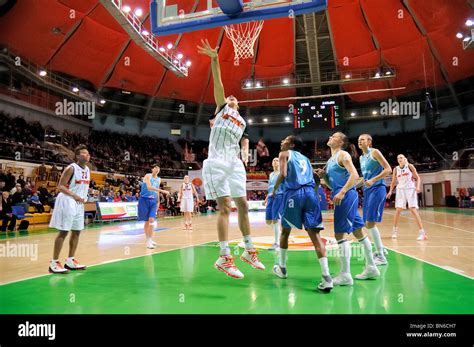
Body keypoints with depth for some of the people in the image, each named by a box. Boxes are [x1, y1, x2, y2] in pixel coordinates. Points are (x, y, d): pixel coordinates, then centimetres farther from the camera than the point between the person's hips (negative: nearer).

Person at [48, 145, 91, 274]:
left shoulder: (87, 170, 8)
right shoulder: (71, 168, -15)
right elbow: (60, 187, -18)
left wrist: (85, 197, 7)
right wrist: (74, 195, -29)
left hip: (79, 203, 8)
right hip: (67, 202, -8)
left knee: (76, 231, 11)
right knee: (63, 232, -6)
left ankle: (70, 261, 21)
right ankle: (54, 263, 3)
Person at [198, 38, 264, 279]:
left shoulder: (243, 122, 24)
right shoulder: (221, 107, 12)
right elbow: (218, 84, -2)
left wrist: (245, 155, -1)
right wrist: (215, 59, -13)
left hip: (234, 164, 6)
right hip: (217, 162, -5)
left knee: (243, 205, 6)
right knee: (225, 207, -11)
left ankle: (249, 251, 18)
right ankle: (224, 258, -7)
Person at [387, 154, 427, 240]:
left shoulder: (410, 166, 0)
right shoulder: (396, 169, 9)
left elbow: (418, 178, 0)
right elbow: (393, 182, 14)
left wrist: (418, 186, -17)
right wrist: (390, 191, 2)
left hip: (410, 189, -3)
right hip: (400, 189, 3)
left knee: (413, 210, -12)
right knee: (398, 210, 1)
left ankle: (422, 232, -10)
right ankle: (395, 230, 17)